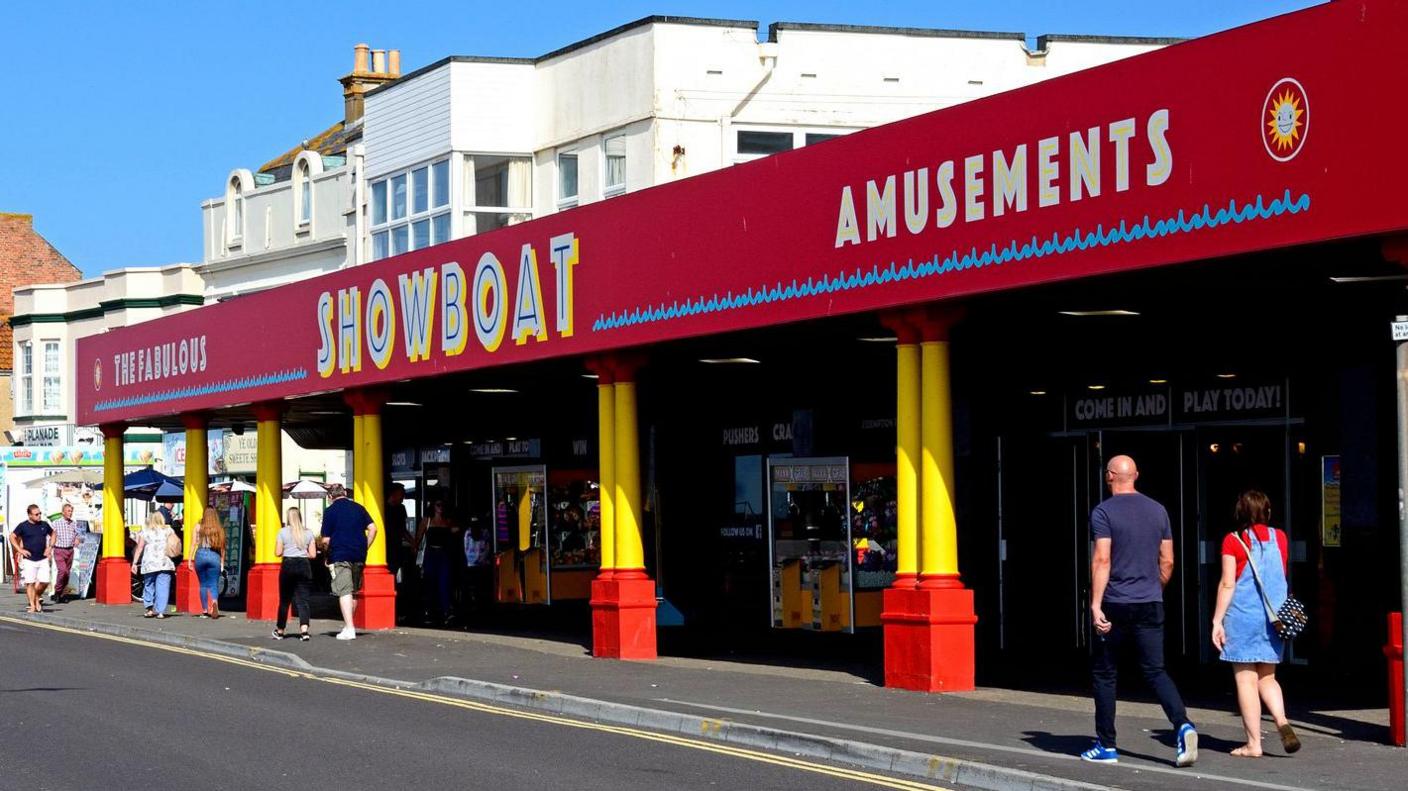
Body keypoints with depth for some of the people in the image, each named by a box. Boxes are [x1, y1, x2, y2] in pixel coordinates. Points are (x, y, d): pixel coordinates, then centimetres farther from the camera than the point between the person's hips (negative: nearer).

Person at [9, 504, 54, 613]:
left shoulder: (44, 525, 6)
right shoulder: (23, 526, -3)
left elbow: (53, 534, 22)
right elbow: (12, 537, 2)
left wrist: (50, 547, 9)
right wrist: (20, 550, -6)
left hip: (43, 559, 3)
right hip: (29, 560, -3)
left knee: (44, 582, -3)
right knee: (30, 583, -3)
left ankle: (37, 598, 23)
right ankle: (32, 605, 4)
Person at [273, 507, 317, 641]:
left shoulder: (283, 532, -1)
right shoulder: (308, 534, 4)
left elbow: (278, 552, -4)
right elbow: (313, 554, 1)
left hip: (288, 565, -1)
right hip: (304, 565, 1)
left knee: (284, 600, 11)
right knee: (302, 600, -2)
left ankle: (280, 631, 22)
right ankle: (304, 630, -19)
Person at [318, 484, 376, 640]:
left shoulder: (330, 511, -3)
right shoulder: (358, 508, 9)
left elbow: (326, 540, -5)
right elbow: (372, 528, 4)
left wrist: (326, 552, 13)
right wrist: (364, 548, 12)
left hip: (340, 556, -5)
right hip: (359, 557, 5)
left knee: (344, 592, -8)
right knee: (354, 592, 16)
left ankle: (349, 629, -17)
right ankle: (348, 624, 27)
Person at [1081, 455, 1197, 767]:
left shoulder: (1103, 512, -7)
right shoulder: (1157, 510, 9)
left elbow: (1102, 560, -16)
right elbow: (1167, 561, 11)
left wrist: (1095, 604, -17)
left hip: (1116, 604, -4)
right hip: (1150, 606, 4)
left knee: (1104, 673, 9)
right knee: (1155, 670, 4)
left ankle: (1106, 746, 12)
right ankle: (1183, 725, -20)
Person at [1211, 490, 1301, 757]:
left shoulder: (1233, 541, -6)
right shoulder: (1279, 538, 6)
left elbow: (1227, 584, -9)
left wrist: (1217, 620, -6)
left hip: (1243, 614, -4)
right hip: (1275, 616, 4)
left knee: (1246, 679, 1)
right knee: (1267, 677, 15)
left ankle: (1254, 743, 0)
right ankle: (1282, 720, -11)